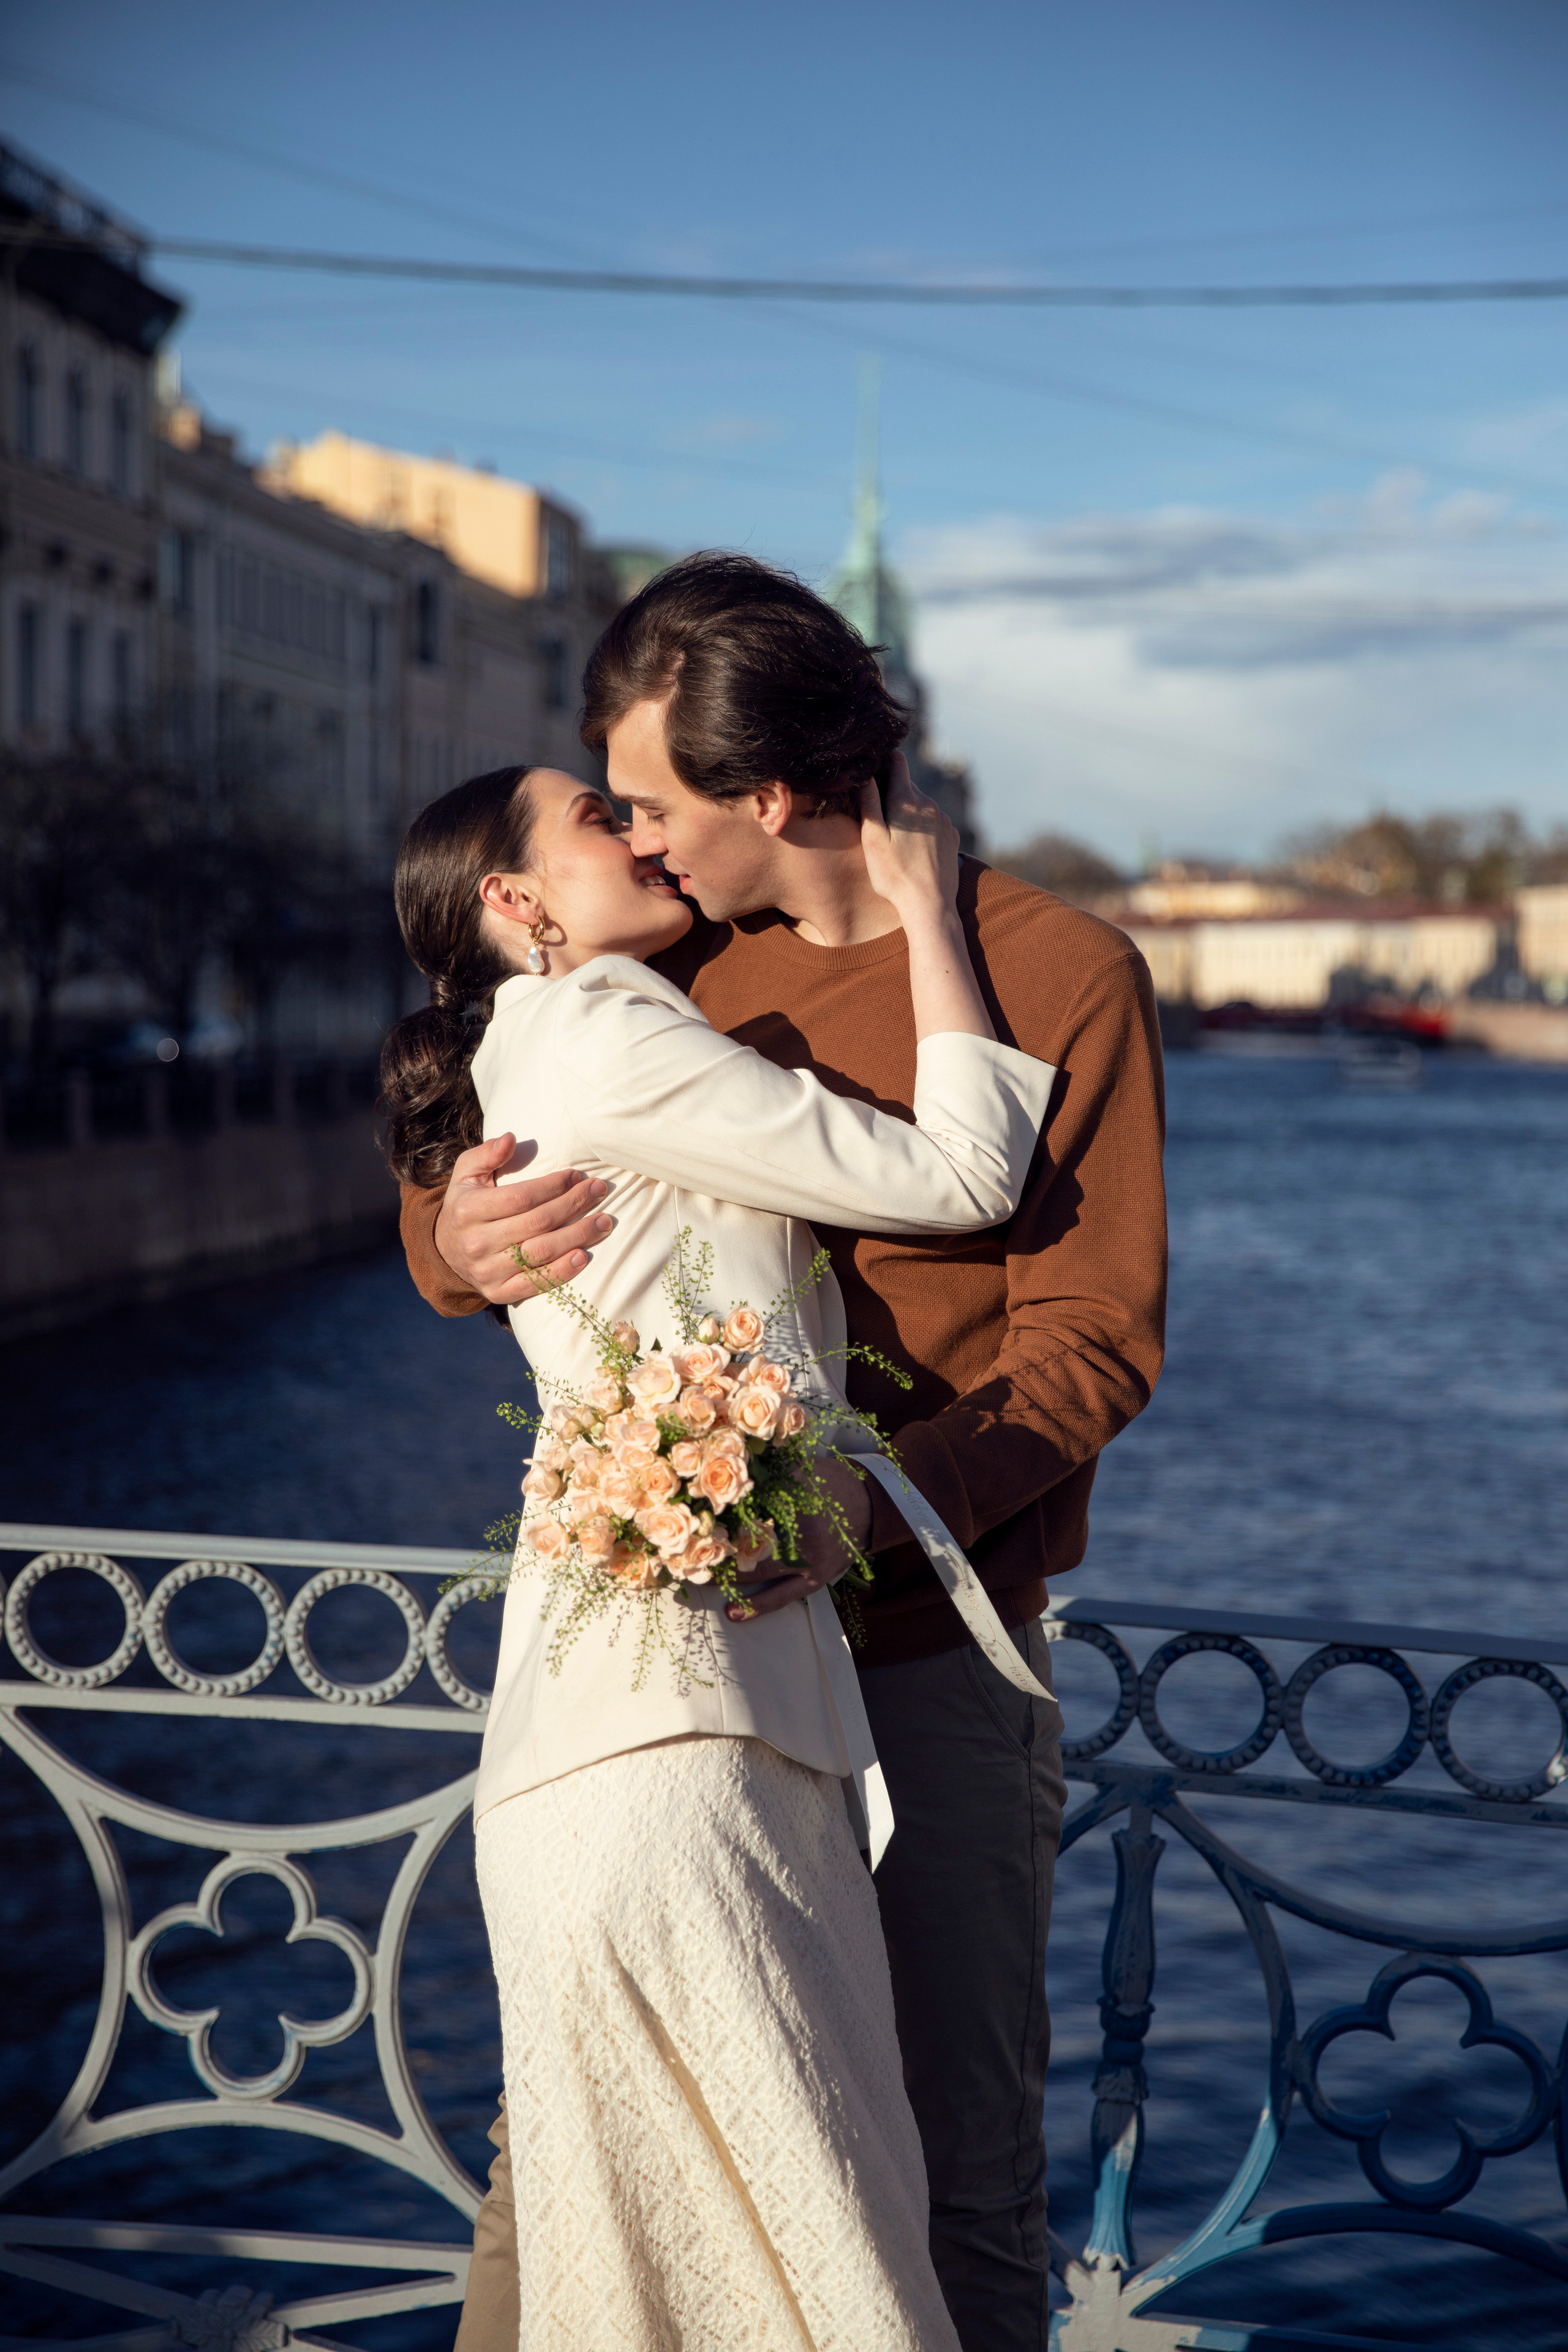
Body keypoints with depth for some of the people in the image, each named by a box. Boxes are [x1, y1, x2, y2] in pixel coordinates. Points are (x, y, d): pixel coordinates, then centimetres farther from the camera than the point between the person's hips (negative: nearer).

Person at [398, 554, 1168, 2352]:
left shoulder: (1063, 978, -4)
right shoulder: (675, 966, 9)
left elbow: (1093, 1342, -8)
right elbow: (450, 1196, 15)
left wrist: (872, 1497, -25)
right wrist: (459, 1237, -12)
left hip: (927, 1657, -3)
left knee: (961, 2186, 2)